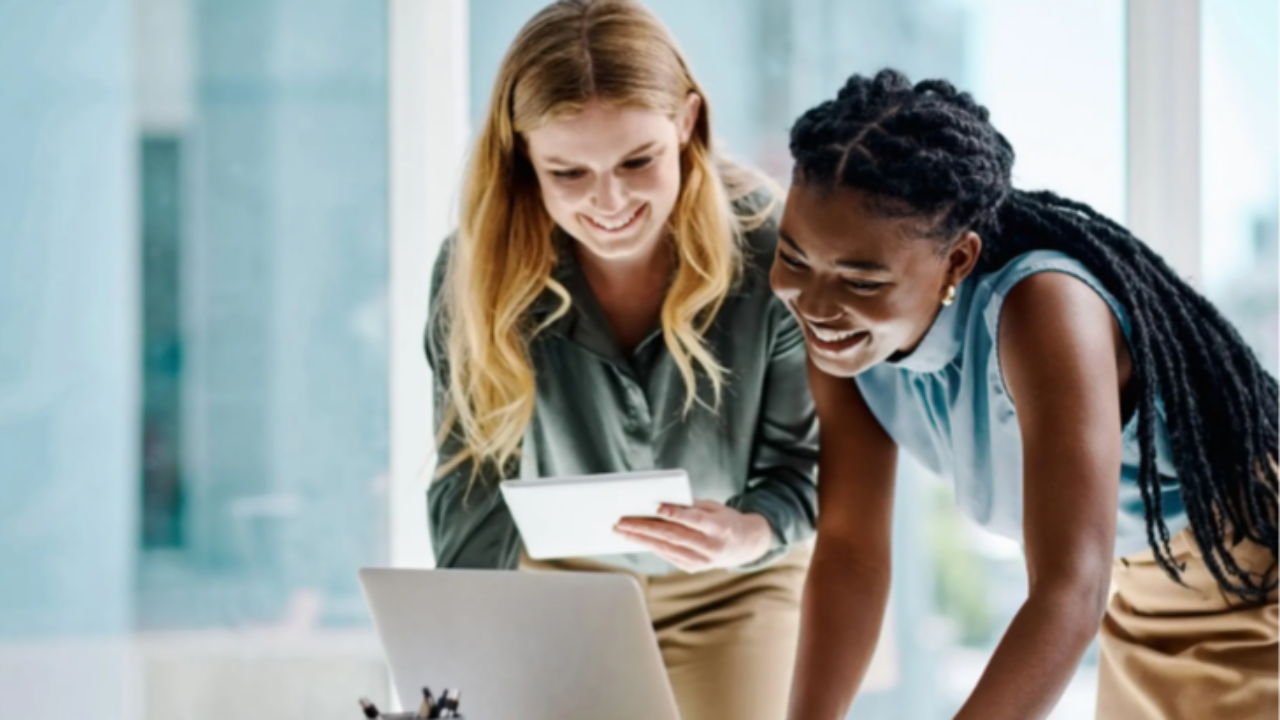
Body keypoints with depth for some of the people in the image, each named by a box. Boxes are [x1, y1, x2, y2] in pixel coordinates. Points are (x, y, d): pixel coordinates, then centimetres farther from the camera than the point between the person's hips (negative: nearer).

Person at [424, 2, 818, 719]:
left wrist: (750, 535, -40)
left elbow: (804, 466, -18)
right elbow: (471, 487, -19)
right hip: (563, 581, 1)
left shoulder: (771, 249, -25)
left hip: (735, 588, -1)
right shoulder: (483, 271, -22)